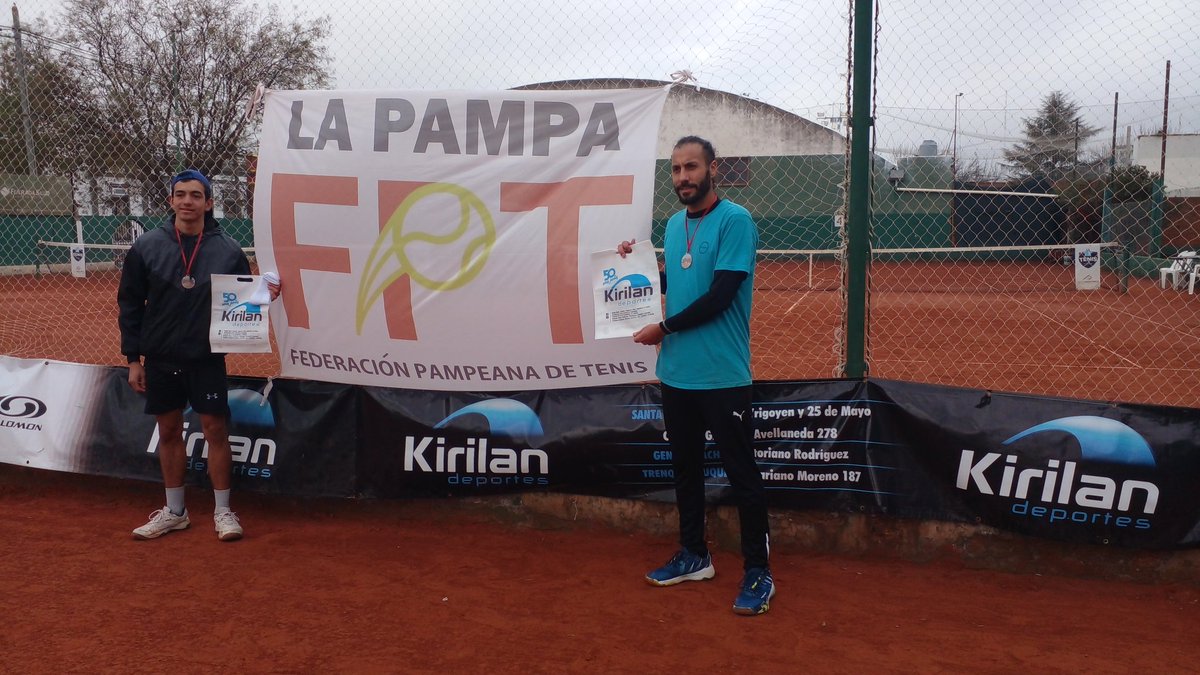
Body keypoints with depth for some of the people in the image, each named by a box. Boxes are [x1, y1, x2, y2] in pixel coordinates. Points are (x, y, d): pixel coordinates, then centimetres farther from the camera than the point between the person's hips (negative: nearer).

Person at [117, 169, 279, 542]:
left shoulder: (228, 249, -3)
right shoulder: (147, 246, -1)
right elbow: (129, 305, 3)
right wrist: (133, 358, 1)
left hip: (208, 359, -1)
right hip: (161, 359, 2)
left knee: (216, 430, 1)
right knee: (169, 431, 11)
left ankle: (223, 511, 13)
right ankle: (174, 511, 25)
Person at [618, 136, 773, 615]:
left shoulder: (734, 221, -12)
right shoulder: (673, 224, 12)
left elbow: (720, 296, -19)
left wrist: (664, 328, -12)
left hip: (723, 377, -8)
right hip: (675, 373, 8)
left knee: (743, 475, 1)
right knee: (685, 467, 17)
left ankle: (758, 573, 12)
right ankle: (694, 557, 32)